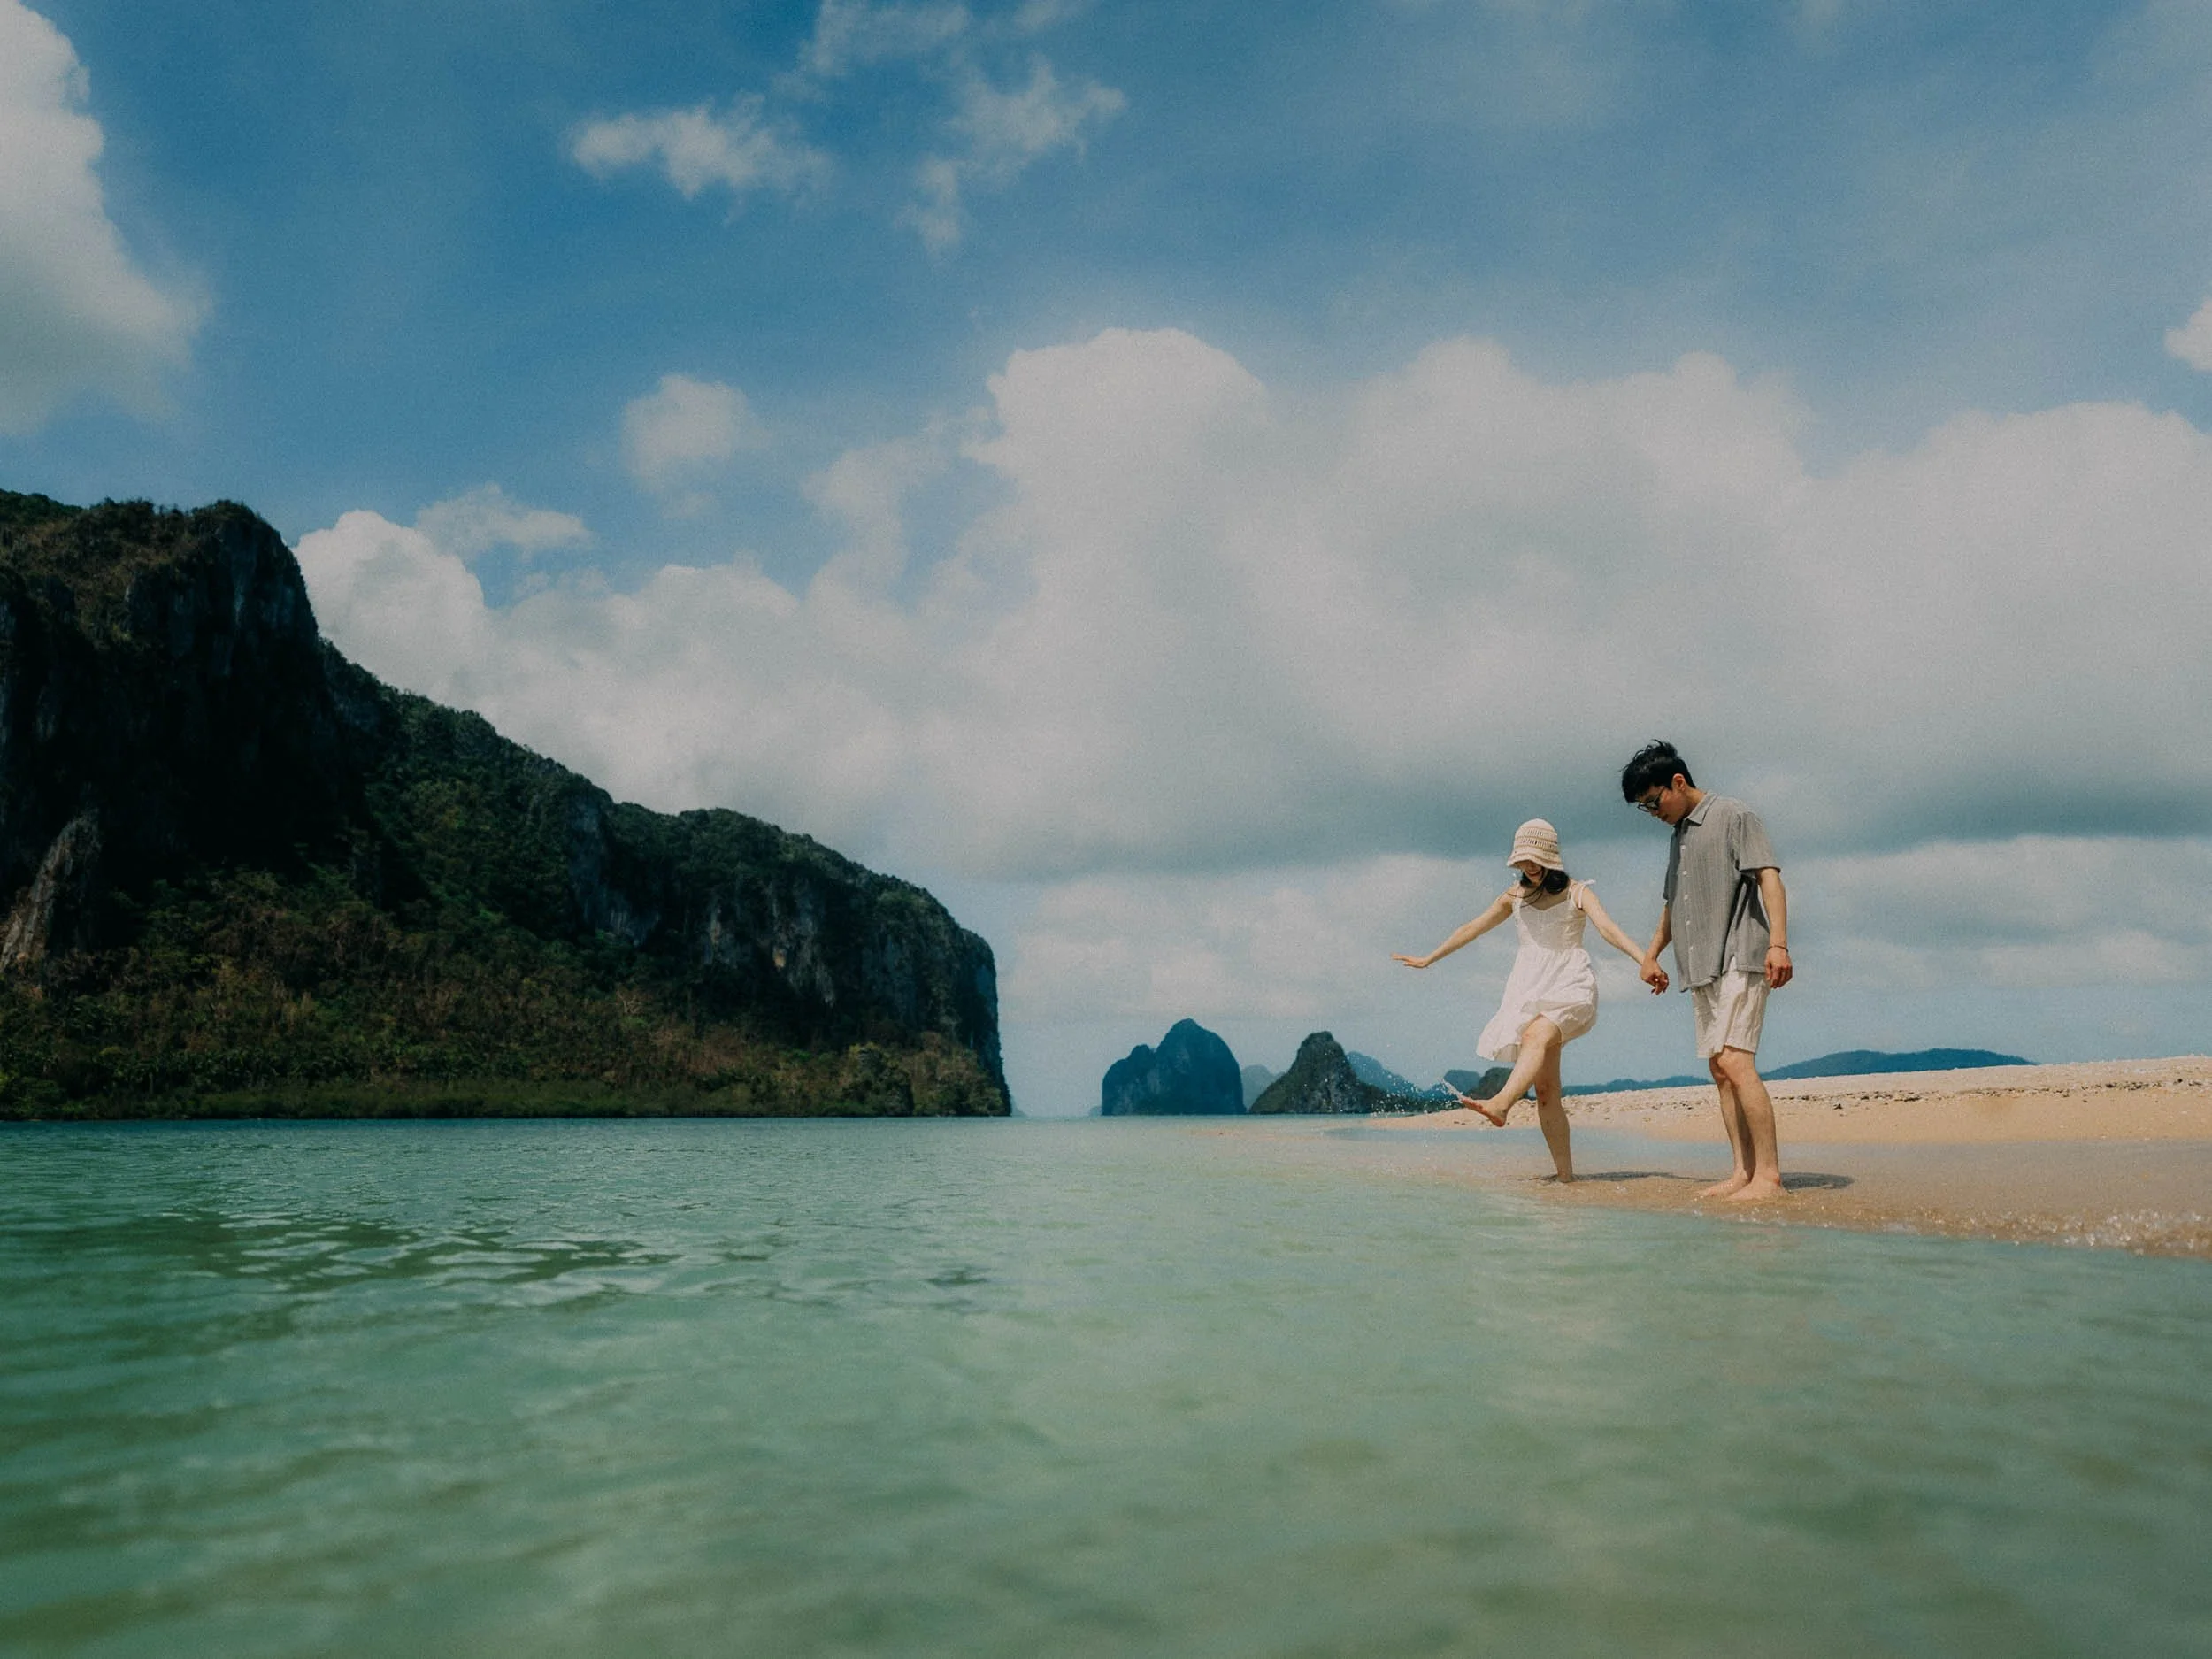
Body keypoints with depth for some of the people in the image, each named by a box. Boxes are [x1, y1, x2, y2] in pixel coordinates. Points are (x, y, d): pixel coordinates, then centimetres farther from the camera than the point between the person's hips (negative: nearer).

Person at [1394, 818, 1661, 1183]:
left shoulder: (1576, 892, 2)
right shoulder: (1515, 896, 15)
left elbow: (1608, 929, -13)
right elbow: (1472, 929, 23)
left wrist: (1646, 961, -30)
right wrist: (1428, 959, 28)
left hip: (1570, 987, -4)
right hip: (1531, 988, 4)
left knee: (1536, 1036, -36)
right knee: (1545, 1089, -4)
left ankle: (1501, 1104, -58)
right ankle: (1565, 1172, -3)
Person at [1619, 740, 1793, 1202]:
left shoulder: (1734, 816, -2)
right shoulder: (1678, 836, 22)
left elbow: (1769, 878, -12)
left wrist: (1778, 943, -23)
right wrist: (1651, 954, 34)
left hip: (1739, 960, -8)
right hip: (1701, 968, 8)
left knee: (1735, 1061, -18)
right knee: (1718, 1069, 3)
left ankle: (1769, 1174, -19)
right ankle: (1743, 1172, 4)